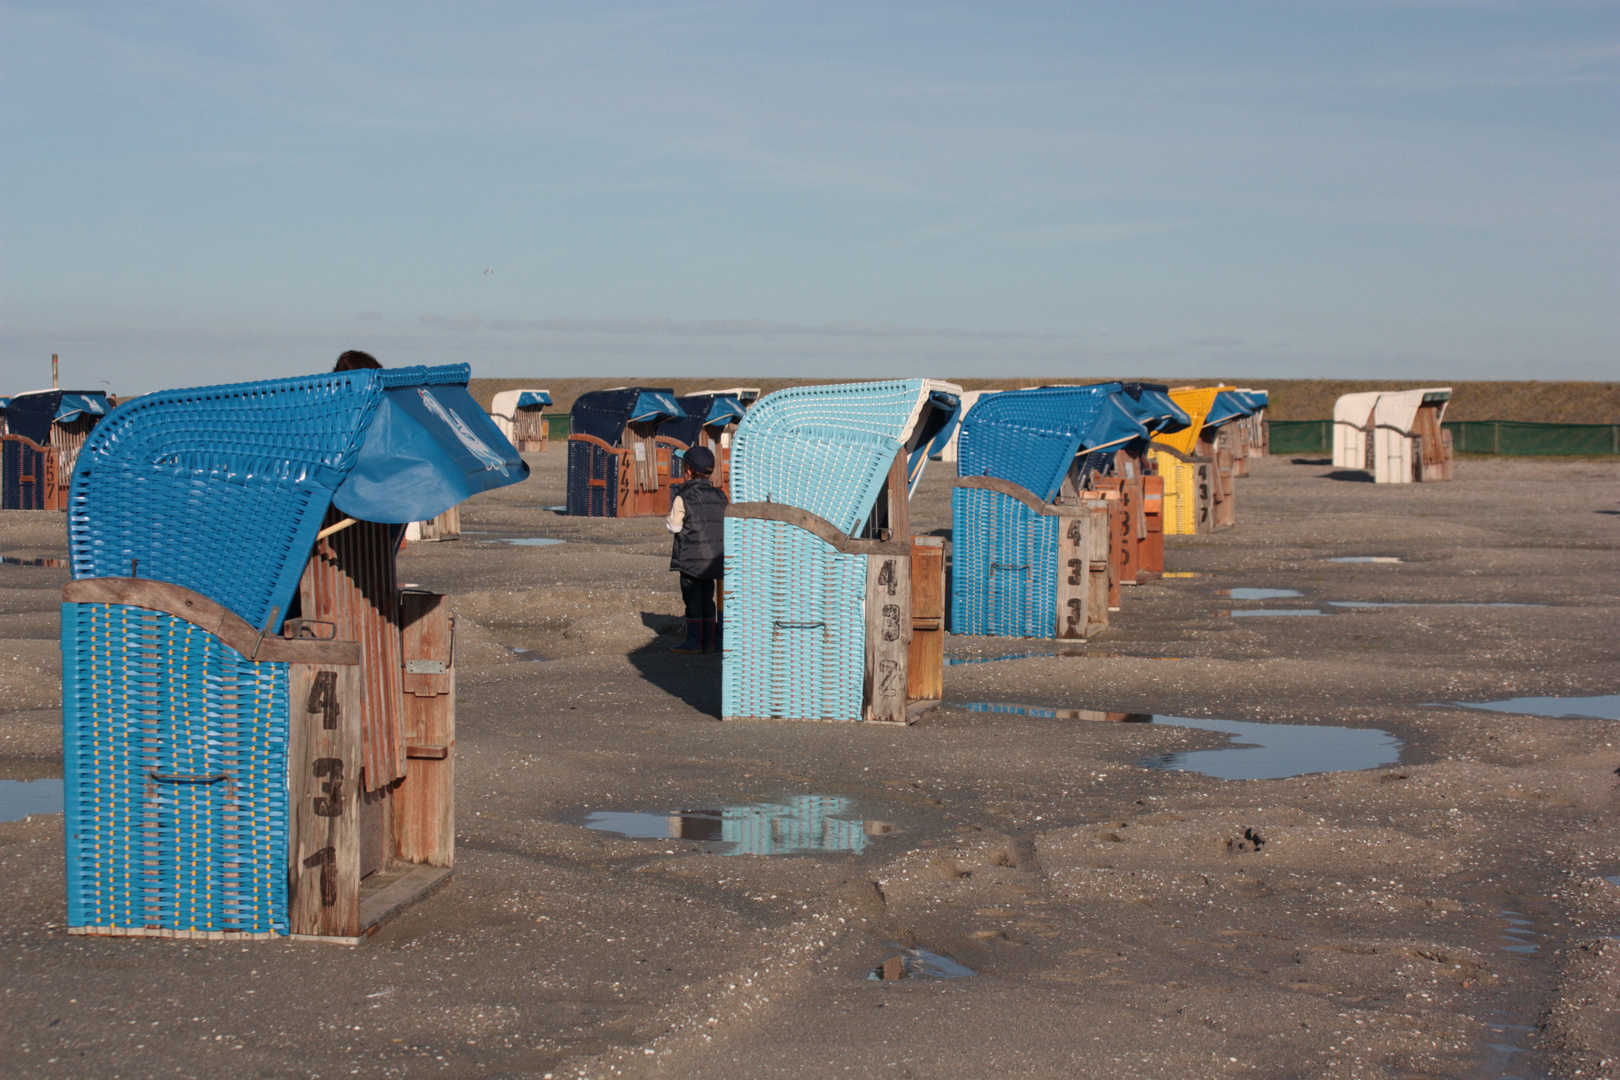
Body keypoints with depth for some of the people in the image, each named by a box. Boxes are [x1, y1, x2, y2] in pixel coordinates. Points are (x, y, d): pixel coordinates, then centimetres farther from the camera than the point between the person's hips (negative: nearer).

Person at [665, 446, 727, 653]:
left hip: (691, 558, -5)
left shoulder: (682, 497, -10)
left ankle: (694, 640, 1)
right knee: (707, 598, 12)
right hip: (714, 558, 5)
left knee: (693, 599, 1)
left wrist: (668, 519, 12)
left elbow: (674, 526, -8)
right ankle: (710, 640, 12)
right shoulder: (720, 496, 5)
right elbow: (728, 524, 8)